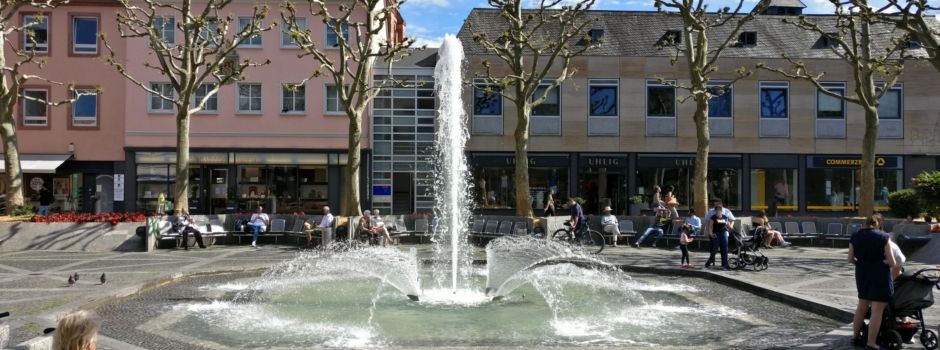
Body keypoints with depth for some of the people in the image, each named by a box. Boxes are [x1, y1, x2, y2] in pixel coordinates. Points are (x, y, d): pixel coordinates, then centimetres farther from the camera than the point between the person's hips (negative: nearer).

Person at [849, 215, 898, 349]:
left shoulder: (854, 236, 3)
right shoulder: (883, 237, -8)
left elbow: (850, 259, 5)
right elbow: (892, 262, -9)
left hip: (862, 274, 5)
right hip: (880, 275, -5)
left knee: (862, 306, 20)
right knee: (877, 311, 0)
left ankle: (856, 336, 29)